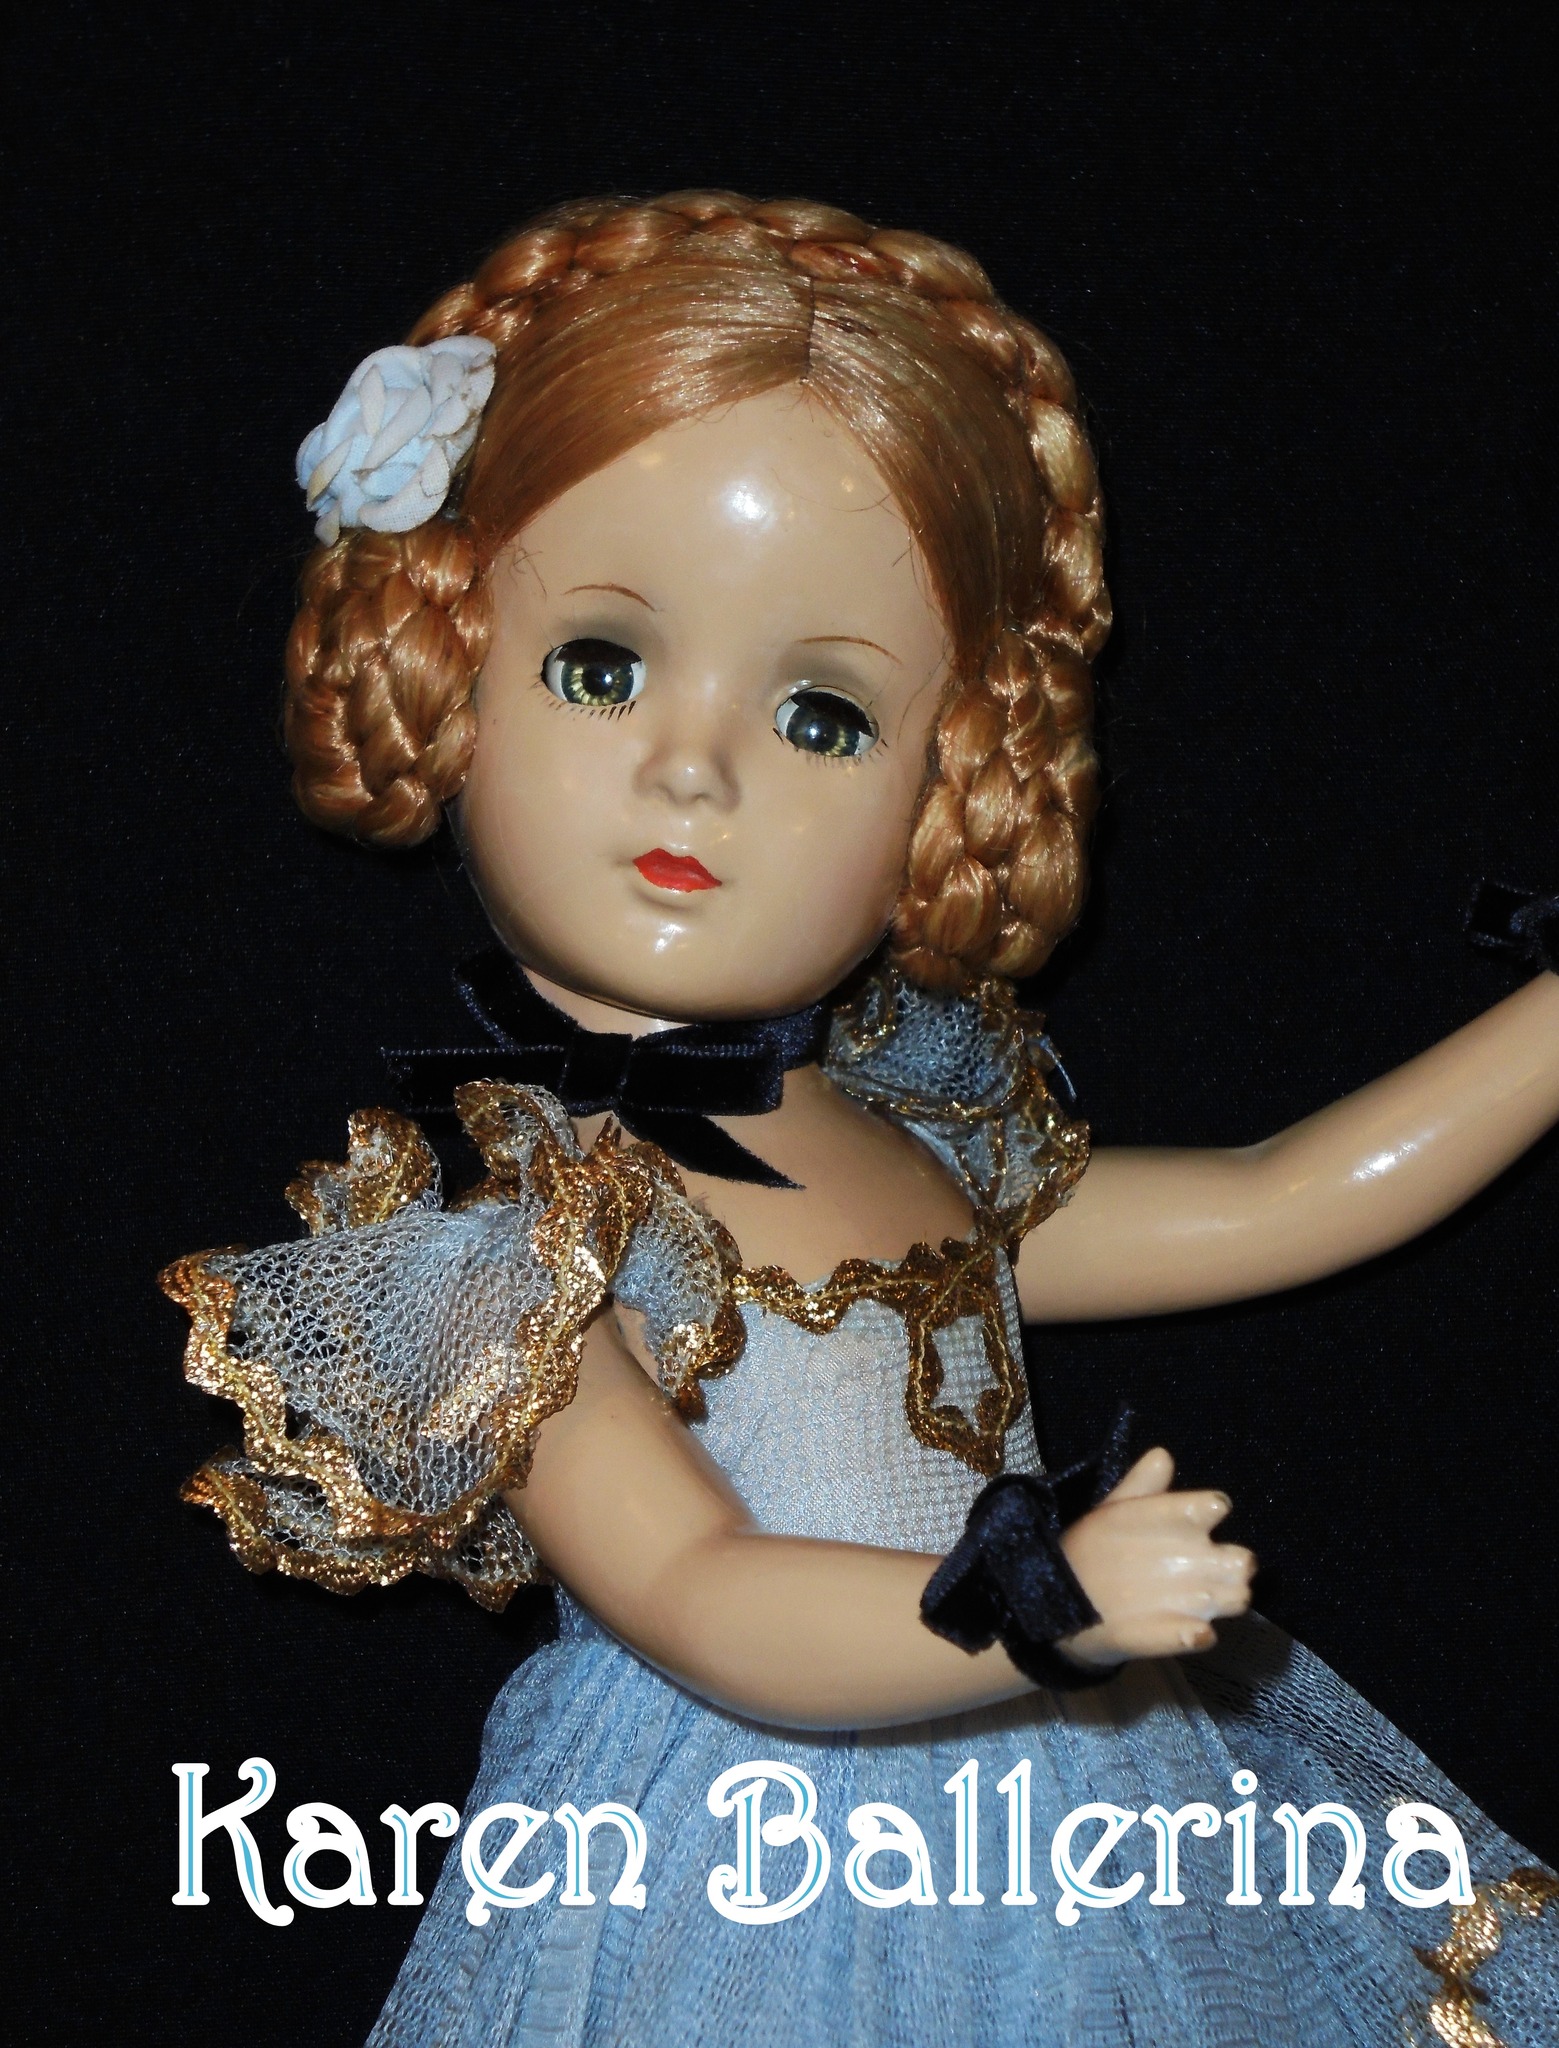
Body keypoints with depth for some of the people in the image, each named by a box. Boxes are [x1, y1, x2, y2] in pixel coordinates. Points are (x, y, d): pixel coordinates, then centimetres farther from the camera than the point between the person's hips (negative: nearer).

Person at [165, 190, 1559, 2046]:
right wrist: (1030, 1610, -41)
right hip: (747, 1899, -6)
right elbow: (699, 1608, -26)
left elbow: (1273, 1206, 18)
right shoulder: (511, 1234, -15)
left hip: (1078, 1819, 6)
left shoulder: (924, 1143, 5)